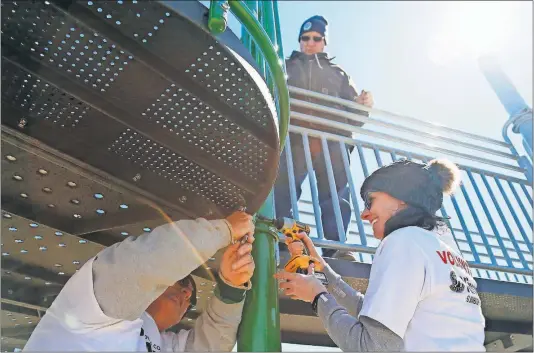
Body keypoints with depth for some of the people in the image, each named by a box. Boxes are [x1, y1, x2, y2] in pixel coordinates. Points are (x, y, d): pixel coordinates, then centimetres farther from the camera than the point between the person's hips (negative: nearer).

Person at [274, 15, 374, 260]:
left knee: (336, 195, -9)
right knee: (283, 189, -17)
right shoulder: (287, 67, 27)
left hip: (333, 141, 2)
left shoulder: (338, 73, 31)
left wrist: (362, 104, 0)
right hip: (294, 138, -1)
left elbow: (353, 114, 23)